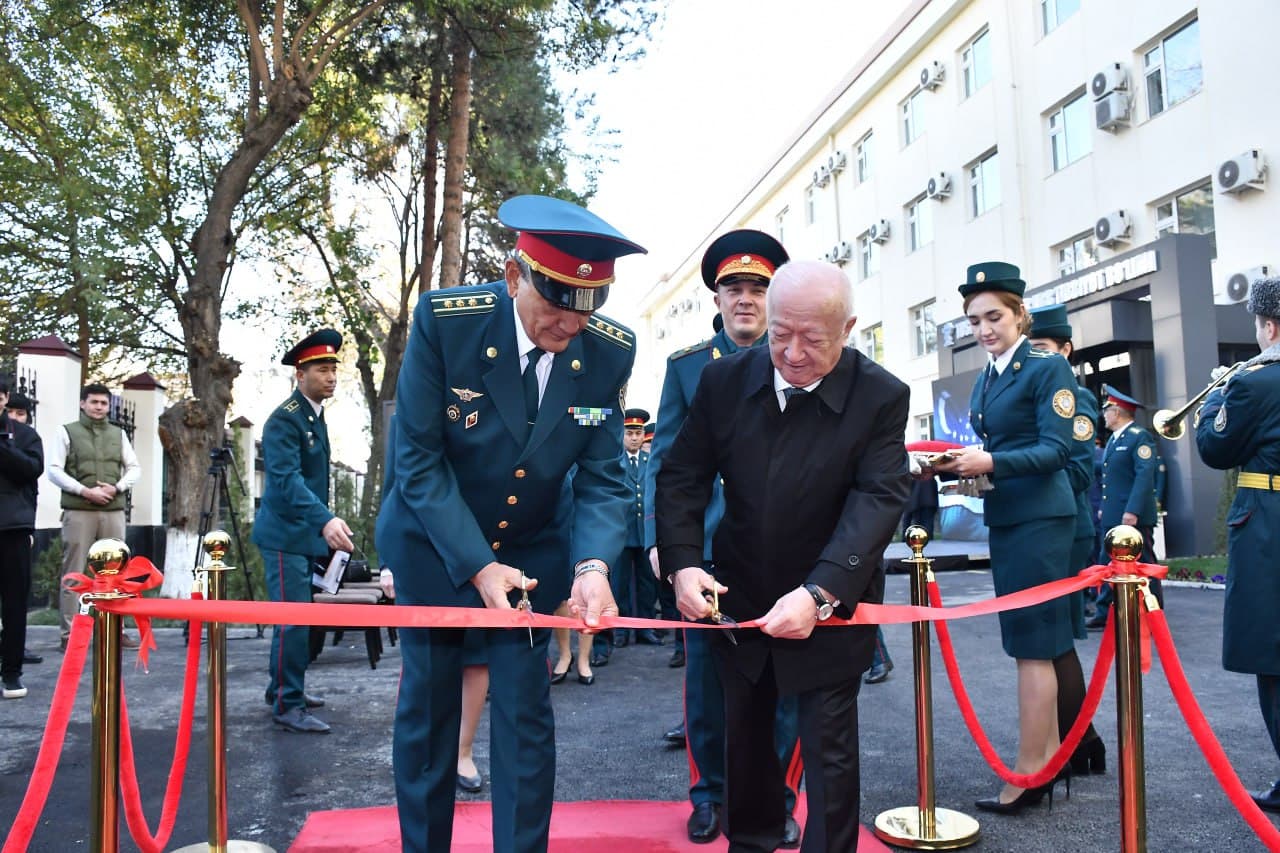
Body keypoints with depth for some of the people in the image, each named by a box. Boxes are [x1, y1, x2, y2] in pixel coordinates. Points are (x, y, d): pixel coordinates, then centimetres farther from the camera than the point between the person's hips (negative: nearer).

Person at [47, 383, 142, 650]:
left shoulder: (118, 434, 15)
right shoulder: (66, 431, 5)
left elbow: (134, 468, 12)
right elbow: (54, 470, -3)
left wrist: (117, 488, -6)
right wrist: (85, 491, -13)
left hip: (114, 511, 3)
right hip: (78, 511, -3)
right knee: (73, 573, -2)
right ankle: (69, 633, 2)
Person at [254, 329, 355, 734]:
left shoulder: (316, 416, 11)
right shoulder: (285, 419, -17)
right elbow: (287, 479, -30)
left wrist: (323, 525, 18)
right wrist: (325, 520, -42)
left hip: (305, 534, 9)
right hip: (286, 534, -9)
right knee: (294, 620, -8)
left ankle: (283, 688, 29)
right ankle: (288, 707, 0)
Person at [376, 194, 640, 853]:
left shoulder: (610, 351, -16)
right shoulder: (444, 321, -23)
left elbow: (602, 477, -11)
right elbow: (419, 459, -18)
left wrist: (592, 564, -29)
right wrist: (477, 566, -24)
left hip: (534, 549, 1)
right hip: (435, 543, -1)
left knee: (526, 713, 2)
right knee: (427, 708, 10)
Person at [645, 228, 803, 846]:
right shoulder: (686, 366, 9)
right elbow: (664, 460, 6)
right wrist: (658, 537, -3)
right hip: (705, 550, 1)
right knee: (705, 680, 9)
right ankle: (710, 796, 27)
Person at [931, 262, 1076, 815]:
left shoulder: (1047, 369, -8)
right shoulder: (985, 381, 15)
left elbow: (1055, 449, -16)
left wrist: (991, 463, -27)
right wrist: (954, 464, -3)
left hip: (1038, 518, -8)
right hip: (1003, 517, 8)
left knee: (1032, 645, -4)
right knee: (1034, 643, 14)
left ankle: (1029, 775, 3)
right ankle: (1049, 755, 24)